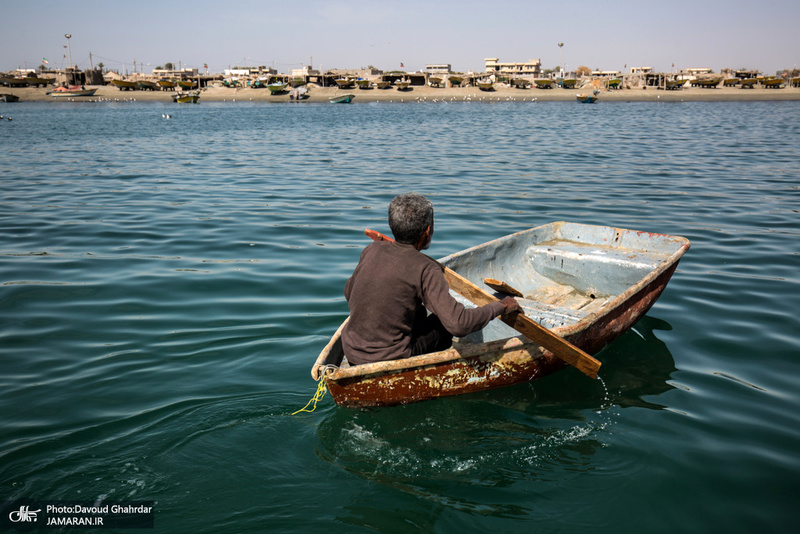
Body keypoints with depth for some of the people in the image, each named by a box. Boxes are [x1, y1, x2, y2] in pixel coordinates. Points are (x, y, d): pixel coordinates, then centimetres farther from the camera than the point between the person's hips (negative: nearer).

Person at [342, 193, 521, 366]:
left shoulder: (372, 251, 0)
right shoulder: (426, 270, -17)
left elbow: (349, 293, 15)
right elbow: (458, 323, -24)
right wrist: (500, 307, -9)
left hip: (351, 353, 6)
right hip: (389, 359, -6)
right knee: (448, 321, 13)